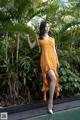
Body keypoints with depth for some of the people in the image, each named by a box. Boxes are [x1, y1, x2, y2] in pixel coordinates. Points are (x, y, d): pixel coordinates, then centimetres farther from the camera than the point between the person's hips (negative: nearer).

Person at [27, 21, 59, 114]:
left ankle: (50, 101, 16)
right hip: (45, 59, -5)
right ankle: (50, 102, -16)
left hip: (53, 59, 5)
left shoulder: (52, 39, 21)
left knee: (51, 79, 5)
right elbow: (31, 46, 7)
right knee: (53, 78, -23)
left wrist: (57, 60, 14)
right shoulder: (39, 38, 10)